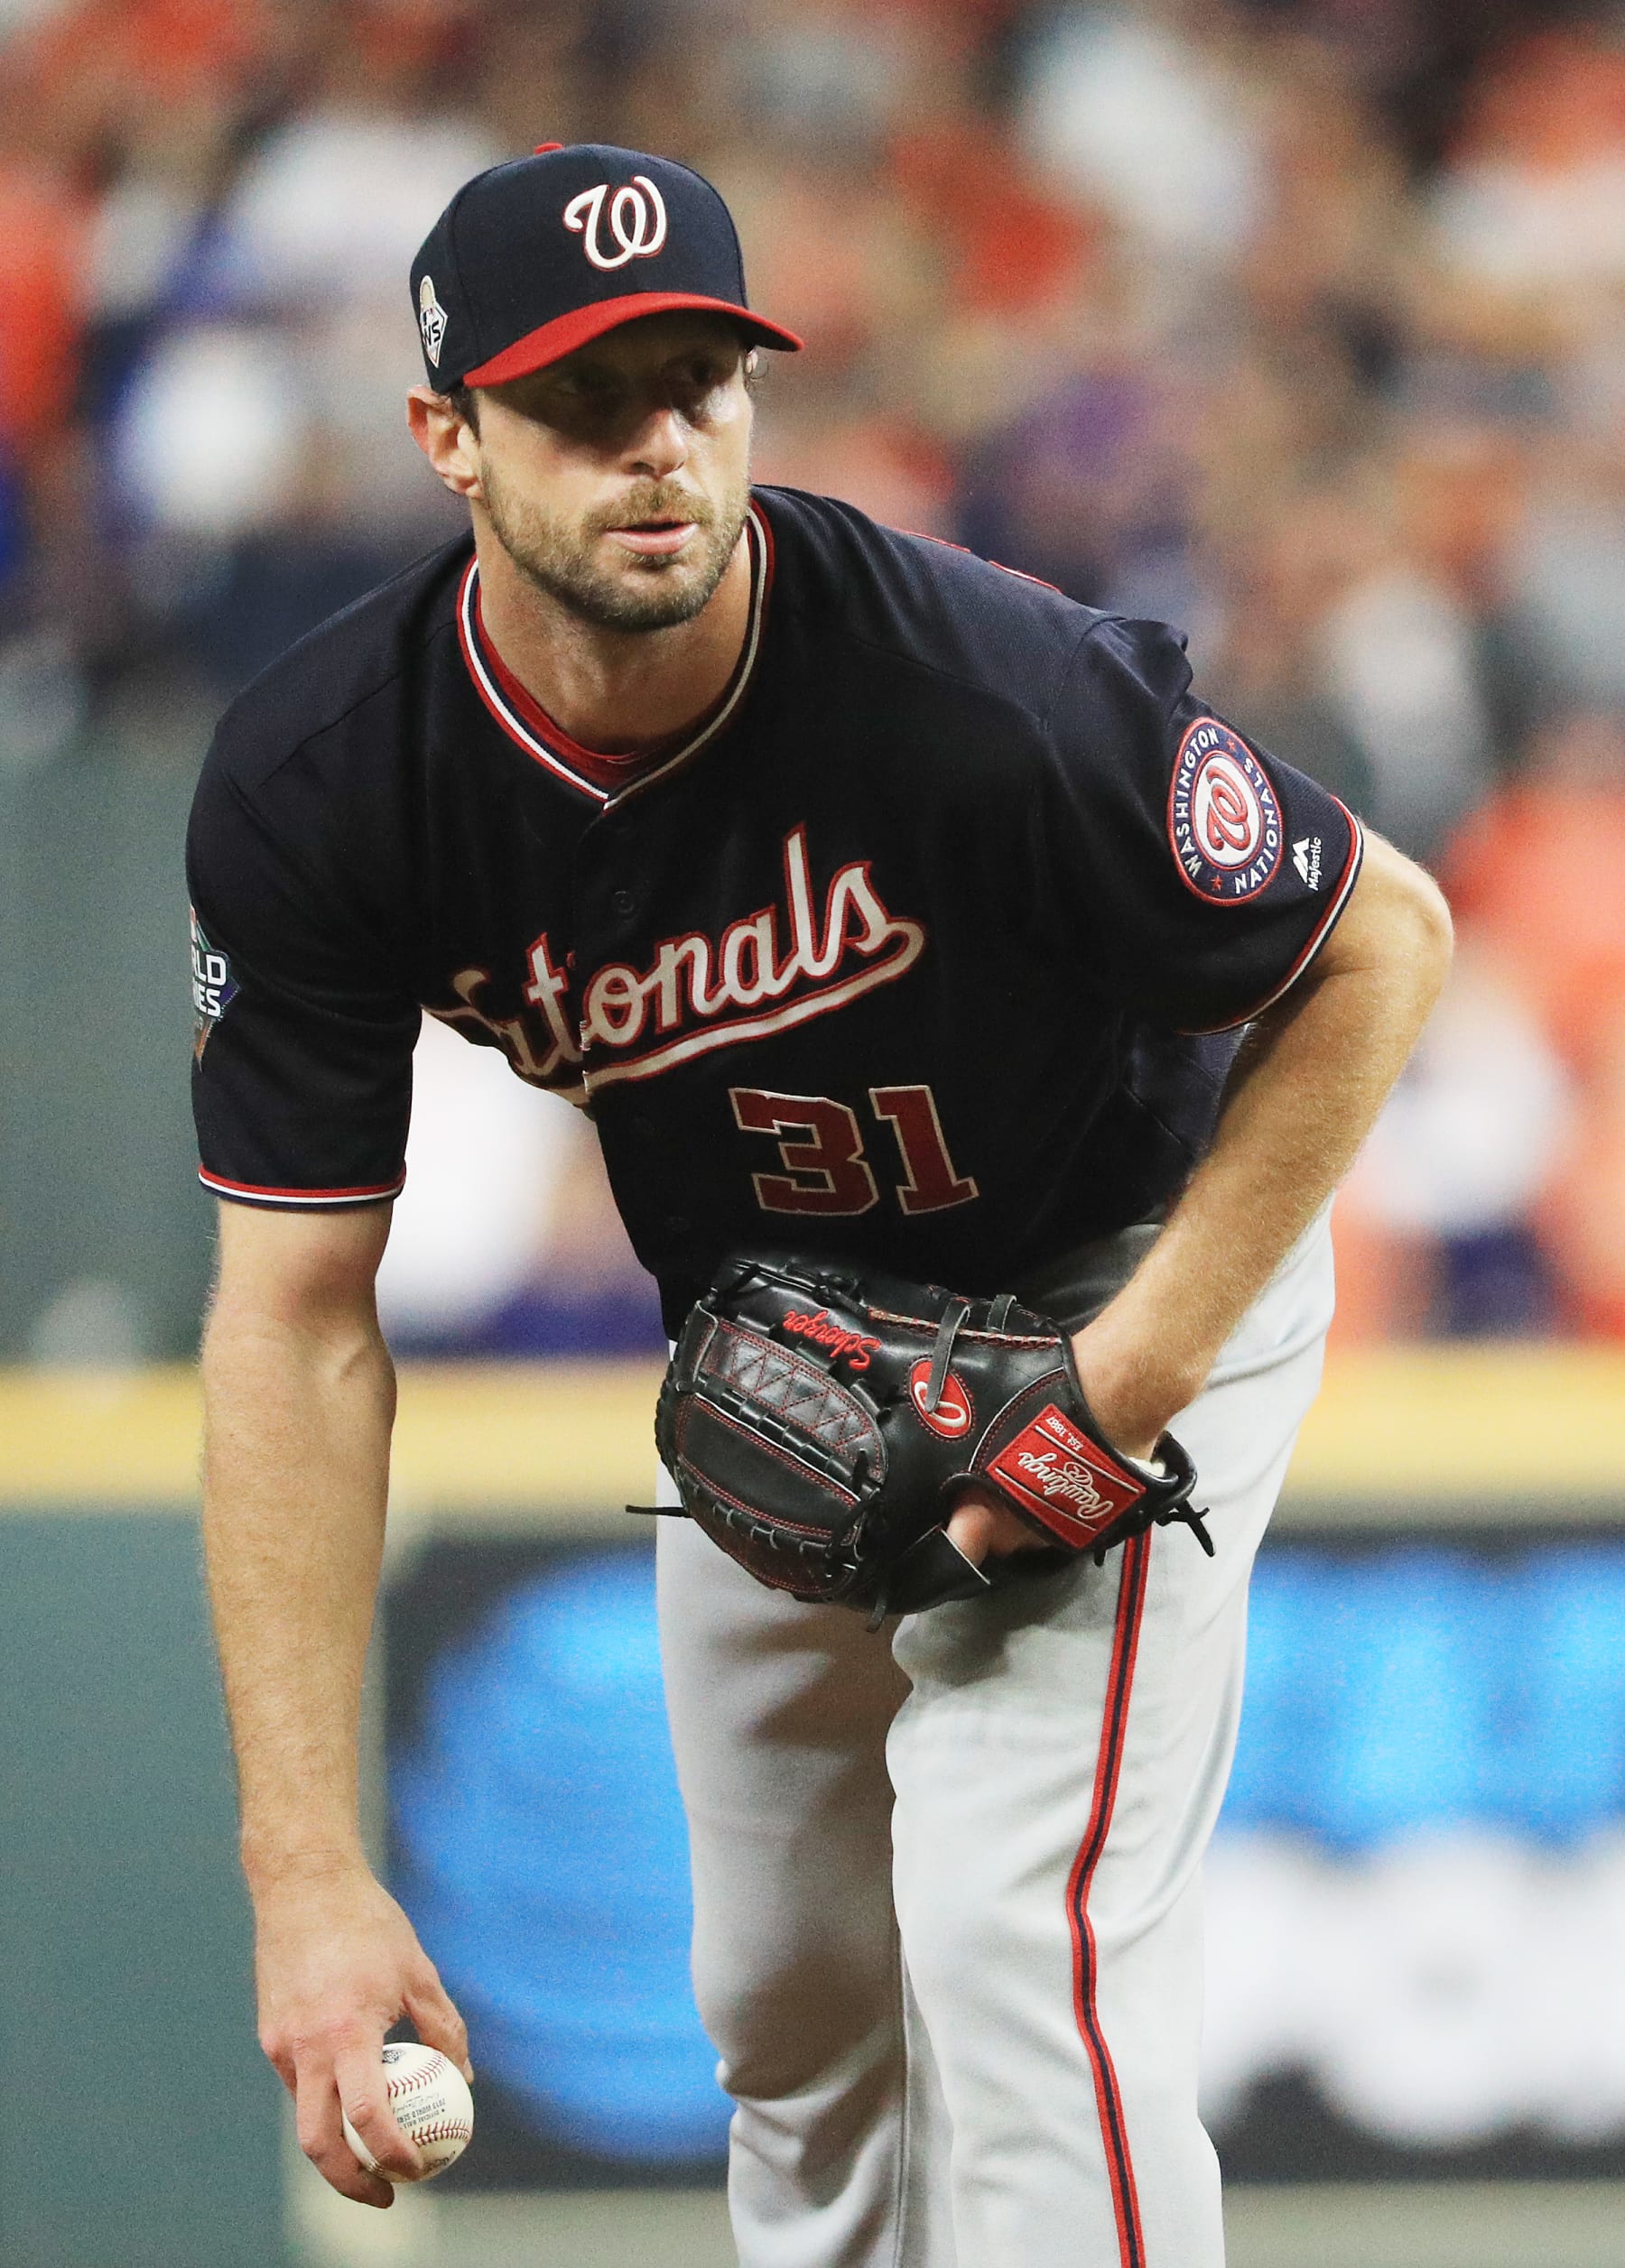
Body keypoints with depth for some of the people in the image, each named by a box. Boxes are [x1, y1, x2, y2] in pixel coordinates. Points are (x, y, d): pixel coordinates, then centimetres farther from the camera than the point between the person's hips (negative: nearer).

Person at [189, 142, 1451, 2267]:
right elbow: (300, 1321, -22)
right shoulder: (317, 786, -24)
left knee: (1019, 1944, -19)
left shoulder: (983, 693, -35)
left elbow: (1383, 938, -20)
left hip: (1127, 1272, -5)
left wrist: (1126, 1383, -25)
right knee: (781, 1994, 12)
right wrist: (308, 1871, -28)